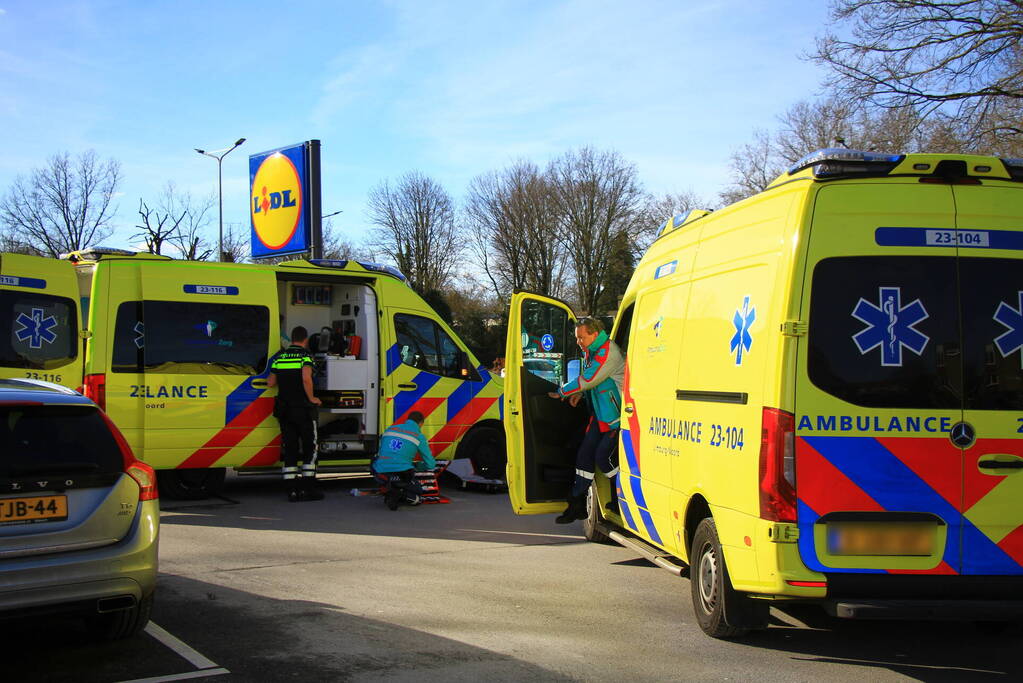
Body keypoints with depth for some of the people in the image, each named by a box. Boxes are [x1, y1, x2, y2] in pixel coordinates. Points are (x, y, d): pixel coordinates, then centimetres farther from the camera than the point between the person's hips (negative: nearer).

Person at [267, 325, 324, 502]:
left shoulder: (279, 357, 10)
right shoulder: (305, 355, -7)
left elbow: (270, 383, 12)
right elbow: (306, 378, -22)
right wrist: (311, 398, -10)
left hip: (284, 408, 5)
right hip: (303, 408, -5)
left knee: (289, 450, 7)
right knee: (309, 448, 4)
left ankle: (292, 490, 5)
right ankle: (308, 489, 2)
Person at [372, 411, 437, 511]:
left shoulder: (389, 429, 16)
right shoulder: (419, 437, 3)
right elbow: (430, 465, 6)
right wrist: (415, 465, 29)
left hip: (380, 474, 4)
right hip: (401, 475, -4)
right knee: (417, 492, 21)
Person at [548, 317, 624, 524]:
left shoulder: (608, 352, -21)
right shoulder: (589, 353, 11)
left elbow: (587, 380, -23)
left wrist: (562, 392, -12)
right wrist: (579, 392, 7)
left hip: (616, 416, -10)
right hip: (600, 414, 10)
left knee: (603, 455, -11)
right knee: (585, 453, 5)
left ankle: (621, 500, 8)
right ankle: (577, 504, 10)